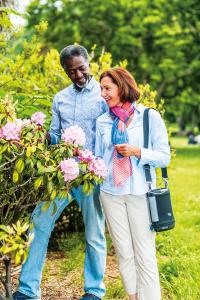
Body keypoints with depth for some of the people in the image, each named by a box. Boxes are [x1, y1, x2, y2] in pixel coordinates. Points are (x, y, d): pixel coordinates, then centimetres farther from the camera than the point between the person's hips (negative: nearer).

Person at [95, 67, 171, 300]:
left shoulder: (150, 117, -1)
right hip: (111, 192, 3)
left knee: (145, 255, -1)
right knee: (124, 254, 7)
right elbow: (98, 157, 14)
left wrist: (137, 152, -15)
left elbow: (164, 157, -2)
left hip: (140, 192, -3)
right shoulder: (102, 121, 8)